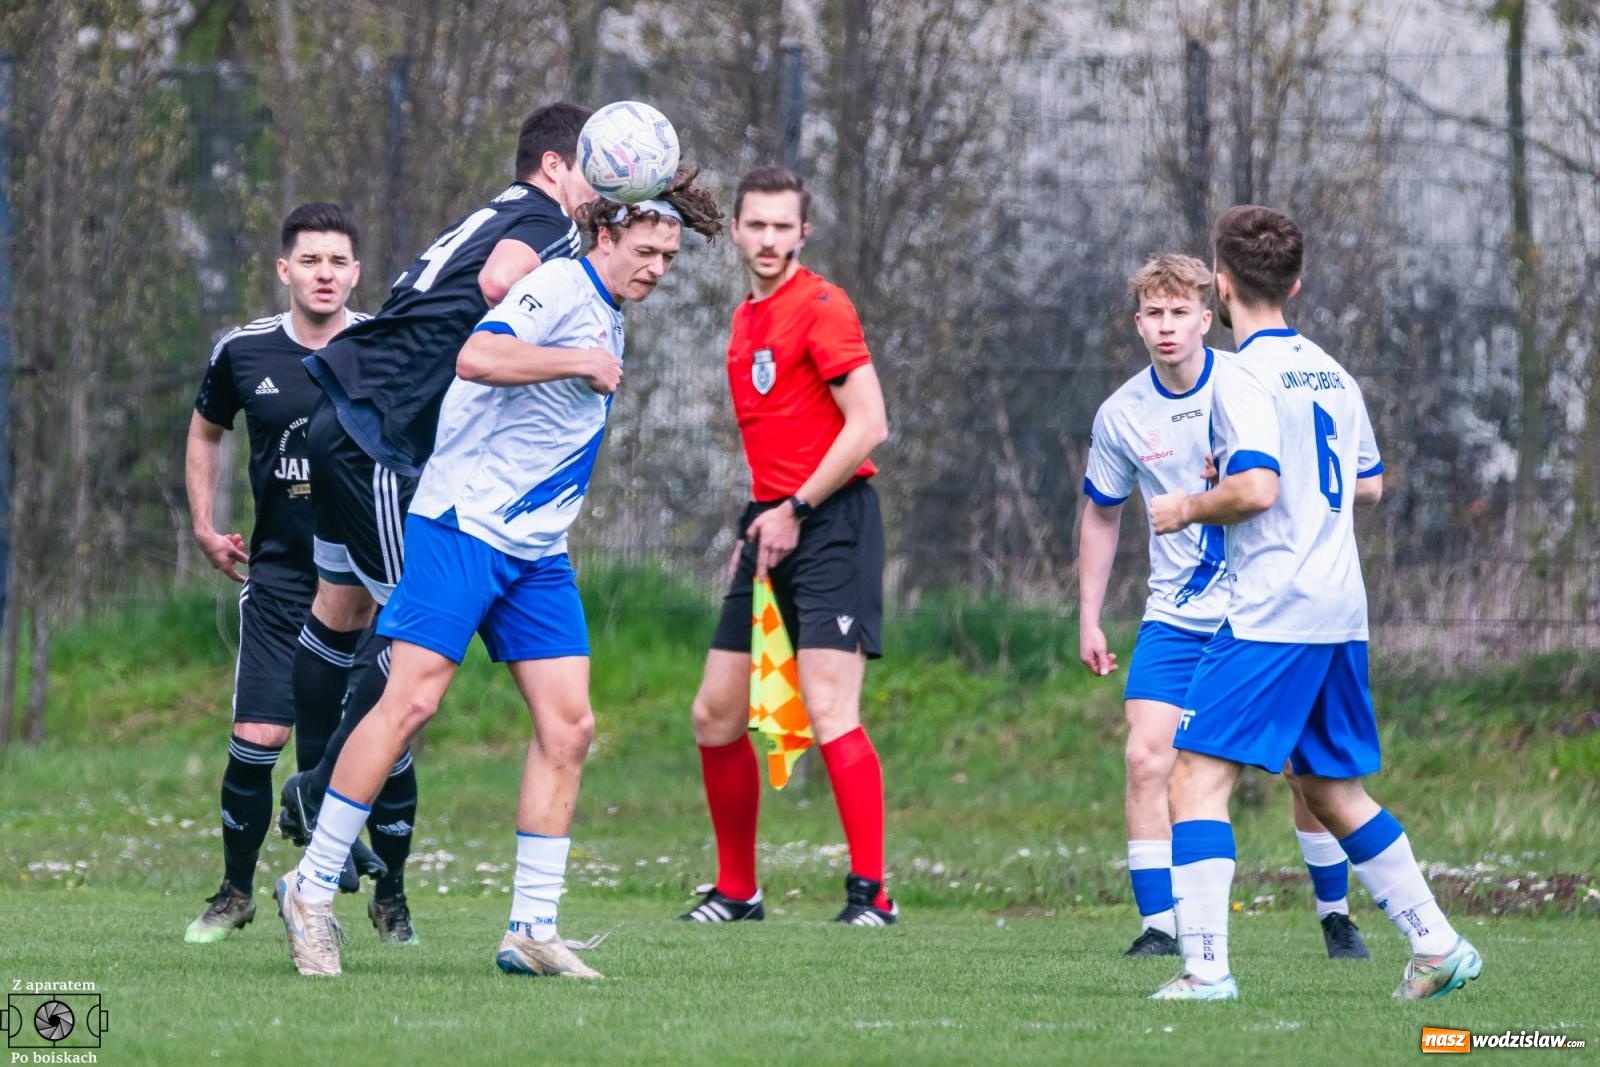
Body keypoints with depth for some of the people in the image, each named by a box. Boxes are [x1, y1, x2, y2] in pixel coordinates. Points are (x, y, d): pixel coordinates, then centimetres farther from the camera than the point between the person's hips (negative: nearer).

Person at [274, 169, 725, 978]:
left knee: (567, 726, -2)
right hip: (463, 524, -9)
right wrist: (579, 362, -17)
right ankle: (312, 889, -3)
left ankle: (531, 929, -1)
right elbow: (478, 357, -26)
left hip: (538, 552, 9)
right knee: (412, 700, -13)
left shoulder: (608, 323, 20)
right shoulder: (558, 288, -9)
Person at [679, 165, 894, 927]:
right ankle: (736, 891, 19)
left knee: (829, 711, -18)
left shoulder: (820, 306, -8)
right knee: (715, 715, 8)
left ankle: (871, 892, -16)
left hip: (830, 521, -9)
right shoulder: (747, 321, 17)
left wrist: (795, 510, -15)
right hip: (770, 524, 9)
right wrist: (754, 527, 18)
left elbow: (868, 425, -16)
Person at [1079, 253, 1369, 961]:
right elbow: (1102, 515, 13)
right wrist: (1089, 619, 11)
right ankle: (1159, 924, -8)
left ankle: (1335, 915, 18)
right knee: (1147, 759, -13)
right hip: (1176, 617, 2)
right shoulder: (1121, 414, -2)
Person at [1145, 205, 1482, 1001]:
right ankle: (1437, 945, 20)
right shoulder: (1331, 373, 15)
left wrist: (1188, 509, -4)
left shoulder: (1244, 376, -11)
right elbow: (1369, 484, 25)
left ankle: (1206, 967, -20)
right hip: (1340, 613, 8)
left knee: (1198, 778, -9)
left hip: (1270, 615, -8)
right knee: (1333, 791, 20)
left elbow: (1257, 488, -22)